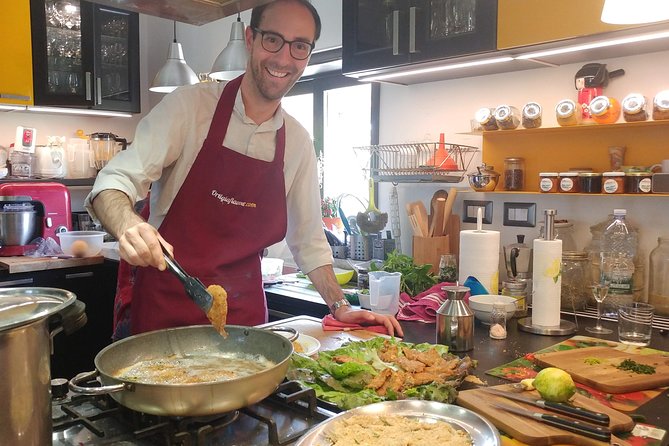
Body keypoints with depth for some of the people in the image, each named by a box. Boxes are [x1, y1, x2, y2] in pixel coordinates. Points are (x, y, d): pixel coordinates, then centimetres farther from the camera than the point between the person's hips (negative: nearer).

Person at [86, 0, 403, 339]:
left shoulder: (298, 142, 2)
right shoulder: (189, 105, -9)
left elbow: (307, 239, 10)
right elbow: (115, 181, -14)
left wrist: (340, 307, 3)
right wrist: (129, 225, -36)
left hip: (242, 313, 3)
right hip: (163, 303, -3)